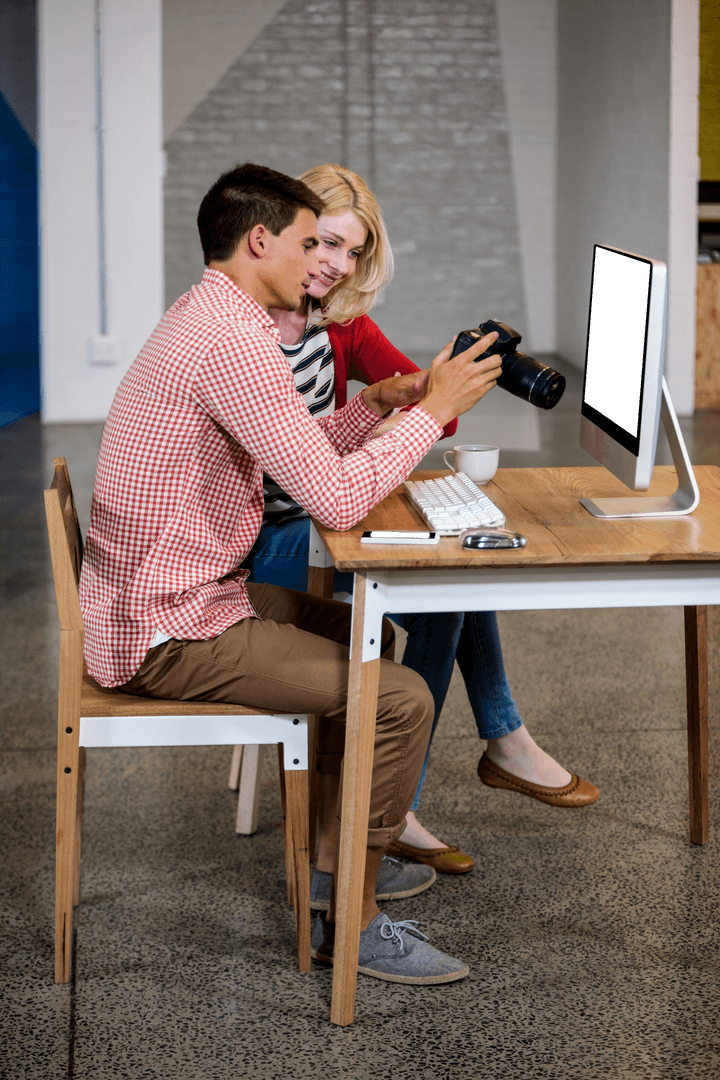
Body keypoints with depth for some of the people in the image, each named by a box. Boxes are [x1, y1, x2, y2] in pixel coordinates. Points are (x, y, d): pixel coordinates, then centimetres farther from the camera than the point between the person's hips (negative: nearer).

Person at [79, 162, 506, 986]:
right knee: (400, 700, -14)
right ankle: (352, 922, 1)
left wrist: (376, 405, 6)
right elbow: (335, 499, -26)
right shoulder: (234, 343, -23)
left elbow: (298, 459, 20)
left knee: (375, 640, 22)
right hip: (165, 633, -11)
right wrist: (434, 408, -15)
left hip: (159, 596, 11)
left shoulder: (204, 317, 12)